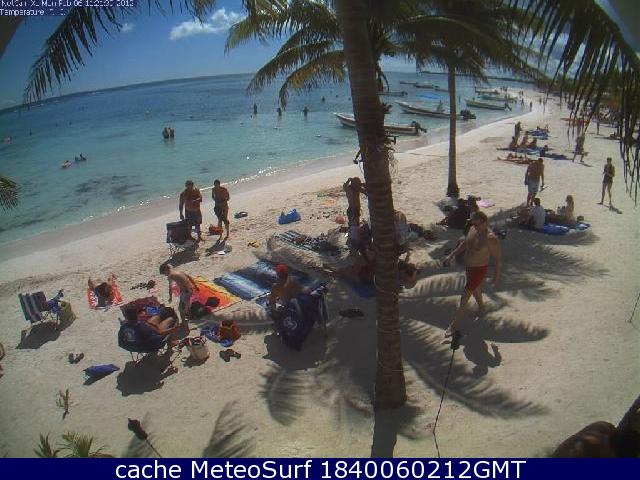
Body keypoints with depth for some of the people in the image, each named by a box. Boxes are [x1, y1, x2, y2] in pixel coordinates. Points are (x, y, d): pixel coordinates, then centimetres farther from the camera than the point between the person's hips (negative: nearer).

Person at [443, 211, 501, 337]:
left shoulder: (490, 238, -26)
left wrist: (497, 276, -11)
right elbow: (464, 244, 14)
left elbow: (497, 259, -17)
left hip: (479, 270, -8)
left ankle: (452, 325, 2)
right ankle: (481, 308, 55)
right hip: (469, 267, 8)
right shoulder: (472, 230, -4)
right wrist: (451, 255, 13)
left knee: (464, 298, -5)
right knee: (475, 289, 29)